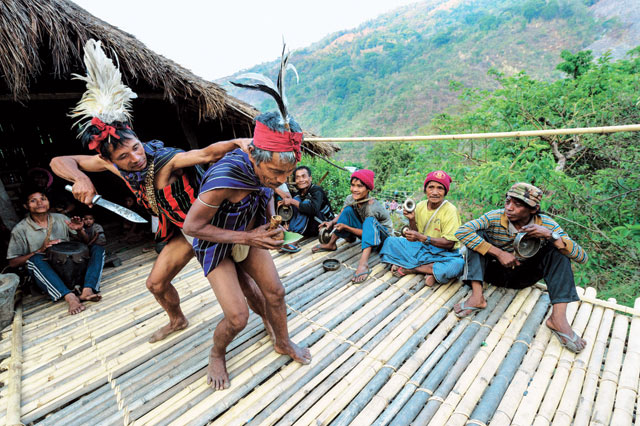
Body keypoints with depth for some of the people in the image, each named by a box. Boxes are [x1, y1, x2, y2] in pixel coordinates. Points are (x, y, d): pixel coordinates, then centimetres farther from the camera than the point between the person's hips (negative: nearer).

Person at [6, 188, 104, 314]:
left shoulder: (61, 218, 8)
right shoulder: (20, 229, 1)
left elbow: (86, 241, 12)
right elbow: (13, 263, 0)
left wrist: (79, 230, -11)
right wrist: (40, 251, -15)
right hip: (46, 272, -3)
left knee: (97, 249, -18)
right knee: (35, 259, -33)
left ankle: (87, 290, -41)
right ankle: (70, 298, -49)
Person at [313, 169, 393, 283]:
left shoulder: (372, 206, -31)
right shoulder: (351, 199, -13)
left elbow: (367, 228, -24)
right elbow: (342, 215, 1)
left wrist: (346, 227, -26)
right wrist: (332, 222, -19)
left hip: (382, 233, -6)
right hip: (367, 231, 6)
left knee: (369, 220, -38)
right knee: (348, 210, -13)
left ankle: (363, 263, -53)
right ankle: (331, 244, -4)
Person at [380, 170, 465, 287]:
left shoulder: (450, 210, -14)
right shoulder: (420, 206, 0)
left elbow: (449, 243, -18)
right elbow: (415, 237, 5)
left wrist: (422, 238, -27)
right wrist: (412, 220, -13)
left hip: (442, 253, -4)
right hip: (421, 248, 4)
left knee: (457, 265, -37)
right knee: (389, 241, -7)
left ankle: (409, 269, -20)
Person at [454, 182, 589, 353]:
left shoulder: (546, 224, -15)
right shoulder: (495, 218, -21)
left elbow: (582, 257, -18)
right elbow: (461, 231, -36)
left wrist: (550, 235, -34)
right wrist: (499, 253, -35)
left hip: (524, 278, 2)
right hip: (495, 273, -1)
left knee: (558, 247, -19)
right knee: (477, 234, -23)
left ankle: (558, 316, -27)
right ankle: (477, 296, -29)